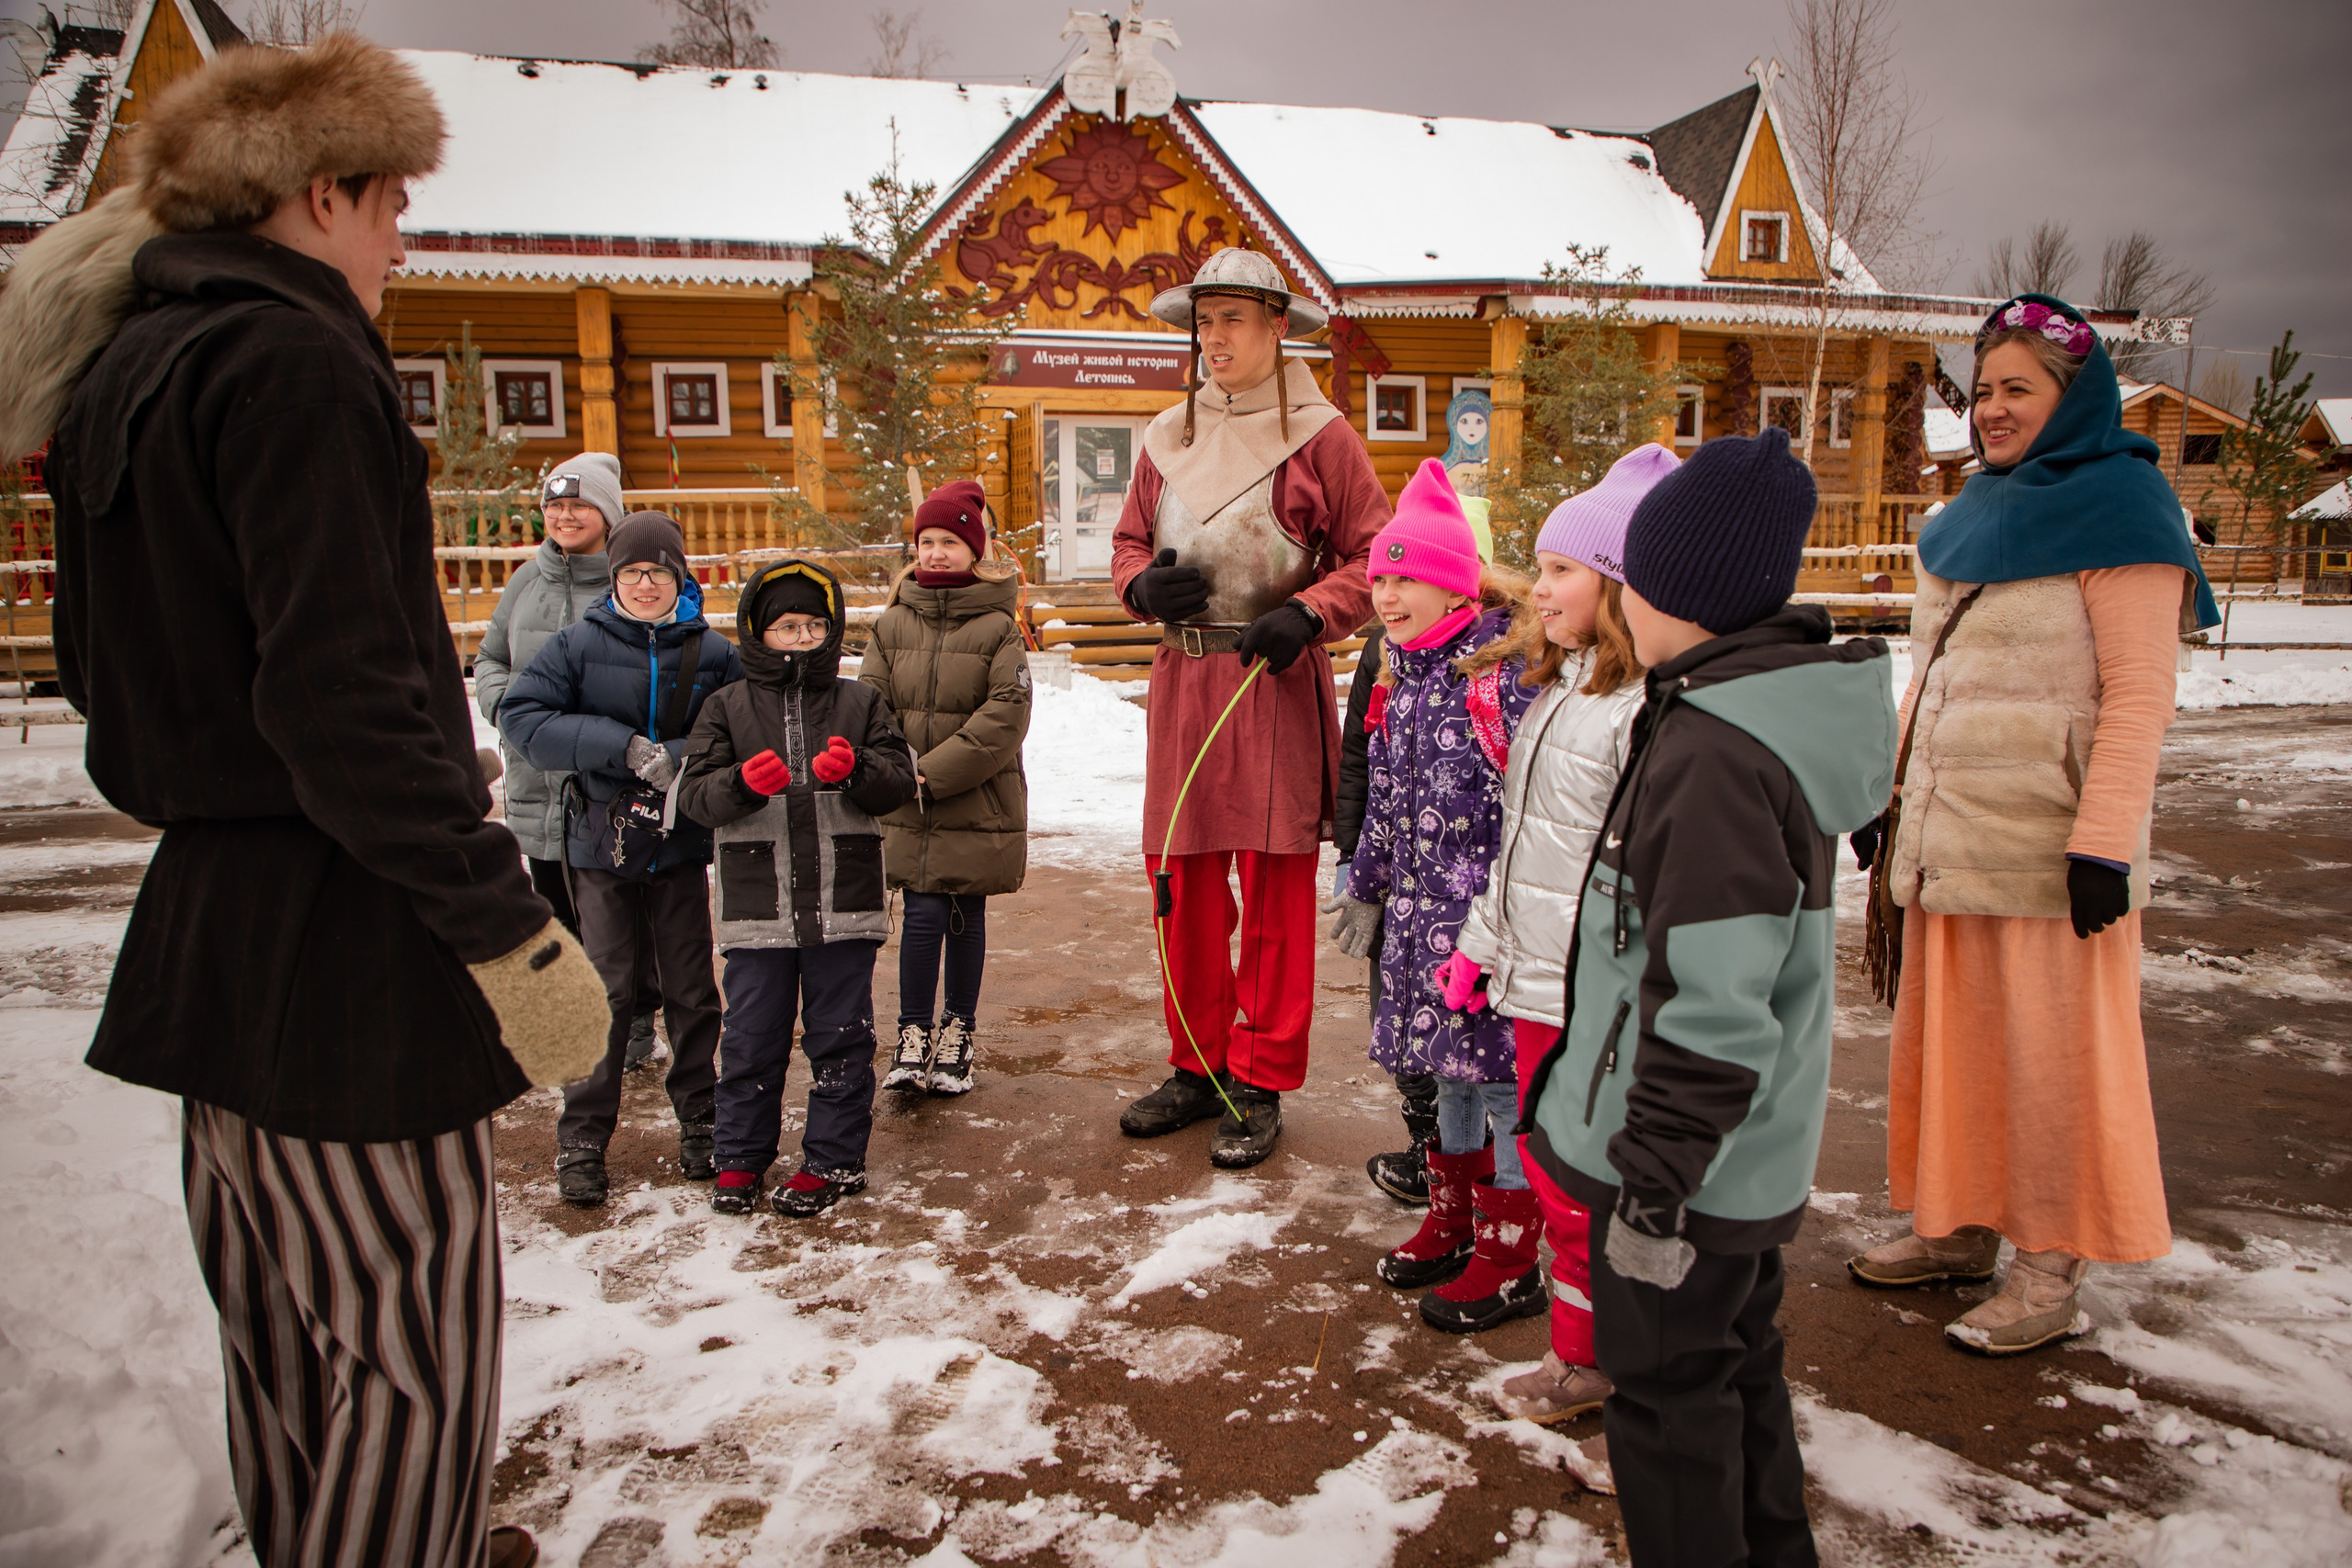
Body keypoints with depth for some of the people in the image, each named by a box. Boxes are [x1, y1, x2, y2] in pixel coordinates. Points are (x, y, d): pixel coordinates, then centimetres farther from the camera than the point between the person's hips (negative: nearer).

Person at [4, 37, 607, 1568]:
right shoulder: (290, 363, -15)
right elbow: (341, 691, -24)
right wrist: (506, 924, -23)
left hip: (202, 920, 10)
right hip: (339, 941, -10)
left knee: (290, 1329, 22)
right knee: (416, 1343, 1)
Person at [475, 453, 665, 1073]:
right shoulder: (527, 581, 9)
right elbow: (489, 659, 18)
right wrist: (504, 699, -3)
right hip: (539, 784, 5)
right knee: (557, 908, 15)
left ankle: (635, 1022, 21)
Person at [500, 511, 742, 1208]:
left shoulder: (711, 652, 1)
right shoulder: (580, 642, -1)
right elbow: (520, 715, -9)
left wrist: (676, 759, -20)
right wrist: (627, 749, -18)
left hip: (681, 845, 1)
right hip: (600, 843, -1)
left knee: (691, 992, 7)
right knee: (605, 993, 1)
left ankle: (699, 1123, 24)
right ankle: (581, 1139, 14)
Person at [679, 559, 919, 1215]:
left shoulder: (861, 704, 7)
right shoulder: (727, 708, 6)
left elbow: (899, 785, 0)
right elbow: (695, 794, -2)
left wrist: (856, 769, -20)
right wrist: (742, 782, -22)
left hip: (844, 902, 0)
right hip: (756, 906, 0)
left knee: (840, 1034, 6)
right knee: (751, 1036, 9)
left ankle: (834, 1158, 20)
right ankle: (742, 1155, 25)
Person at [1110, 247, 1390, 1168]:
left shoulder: (1318, 436, -2)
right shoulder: (1168, 439, 12)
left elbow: (1375, 556, -2)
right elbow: (1129, 542, 20)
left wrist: (1308, 615, -17)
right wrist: (1143, 585, -2)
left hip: (1277, 686, -5)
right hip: (1184, 683, 5)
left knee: (1275, 890, 1)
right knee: (1181, 885, 9)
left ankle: (1261, 1086, 14)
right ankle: (1199, 1067, 25)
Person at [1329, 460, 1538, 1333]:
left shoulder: (1506, 669, -15)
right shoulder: (1402, 678, 10)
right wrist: (1366, 885, 24)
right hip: (1423, 912, 8)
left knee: (1501, 1069, 1)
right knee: (1448, 1067, 18)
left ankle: (1509, 1262, 14)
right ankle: (1452, 1221, 34)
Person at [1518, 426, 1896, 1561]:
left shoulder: (1712, 755, -26)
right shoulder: (1773, 718, 5)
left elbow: (1712, 1006, -28)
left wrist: (1656, 1182, -20)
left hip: (1694, 1163, -10)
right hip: (1754, 1153, 10)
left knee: (1667, 1390, 8)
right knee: (1736, 1366, 25)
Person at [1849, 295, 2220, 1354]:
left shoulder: (2118, 504, -6)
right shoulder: (1978, 513, 16)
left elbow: (2139, 697, -13)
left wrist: (2104, 844, -18)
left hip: (2044, 843, -7)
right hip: (1949, 832, 7)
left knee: (2049, 1046, 1)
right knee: (1949, 1030, 12)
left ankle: (2054, 1270, 13)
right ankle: (1962, 1228, 25)